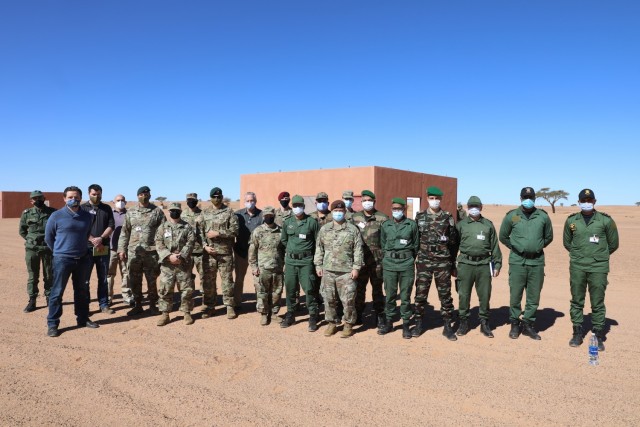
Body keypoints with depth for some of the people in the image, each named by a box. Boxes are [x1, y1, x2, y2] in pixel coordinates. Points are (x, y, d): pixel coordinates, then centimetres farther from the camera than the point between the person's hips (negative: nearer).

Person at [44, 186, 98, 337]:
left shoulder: (87, 216, 3)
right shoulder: (56, 216, -7)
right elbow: (48, 237, 4)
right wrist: (59, 251, 9)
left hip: (82, 259, 4)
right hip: (62, 260, -4)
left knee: (82, 291, 13)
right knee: (57, 292, -1)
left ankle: (82, 319, 26)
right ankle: (52, 324, 9)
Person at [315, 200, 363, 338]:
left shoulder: (353, 230, 0)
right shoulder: (324, 229, 9)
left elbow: (358, 250, -1)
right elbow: (319, 248, 12)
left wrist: (356, 267, -7)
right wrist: (318, 265, 6)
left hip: (346, 271, -3)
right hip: (328, 271, 3)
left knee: (348, 300, 0)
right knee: (329, 299, 10)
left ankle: (349, 325, 15)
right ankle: (332, 323, 25)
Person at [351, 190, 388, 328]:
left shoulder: (383, 218, -2)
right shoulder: (355, 218, 7)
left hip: (377, 260, -2)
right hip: (360, 259, 2)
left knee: (377, 288, 8)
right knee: (359, 288, 10)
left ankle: (380, 315, 19)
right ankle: (358, 314, 22)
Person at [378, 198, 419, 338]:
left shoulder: (412, 224, 2)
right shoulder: (385, 225, 8)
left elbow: (416, 244, 9)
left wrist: (410, 259, 10)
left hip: (406, 263, -2)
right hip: (389, 263, 2)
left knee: (405, 295, 3)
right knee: (390, 294, 7)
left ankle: (406, 324, 13)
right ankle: (389, 322, 19)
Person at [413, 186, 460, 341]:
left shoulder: (448, 218, 2)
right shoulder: (420, 217, 4)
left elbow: (454, 242, 6)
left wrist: (452, 262, 7)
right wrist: (414, 256, 8)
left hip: (443, 262, -1)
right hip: (424, 261, 1)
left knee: (445, 295, 5)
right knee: (420, 293, 3)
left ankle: (448, 326, 15)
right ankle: (419, 323, 17)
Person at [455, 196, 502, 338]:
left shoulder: (488, 225, 10)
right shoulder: (461, 225, 7)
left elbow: (495, 246, 12)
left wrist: (497, 264, 6)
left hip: (484, 264, 1)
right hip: (465, 264, -1)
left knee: (485, 295, 5)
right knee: (464, 295, 4)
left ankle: (484, 323, 18)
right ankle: (463, 322, 16)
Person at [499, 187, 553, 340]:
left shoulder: (543, 217, 4)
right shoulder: (511, 216, 0)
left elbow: (548, 237, 18)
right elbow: (503, 237, 11)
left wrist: (537, 247, 11)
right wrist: (516, 247, 9)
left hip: (537, 262, 2)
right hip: (517, 261, -2)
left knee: (534, 296, 7)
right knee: (515, 295, 1)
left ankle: (528, 324, 20)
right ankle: (515, 324, 16)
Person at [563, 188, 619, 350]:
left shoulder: (605, 220, -1)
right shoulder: (571, 220, 5)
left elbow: (613, 244, 8)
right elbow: (567, 242, 17)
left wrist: (599, 256, 14)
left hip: (598, 268, -2)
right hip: (577, 267, 2)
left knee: (598, 303, 3)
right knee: (577, 301, 9)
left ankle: (598, 336, 14)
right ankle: (577, 333, 19)